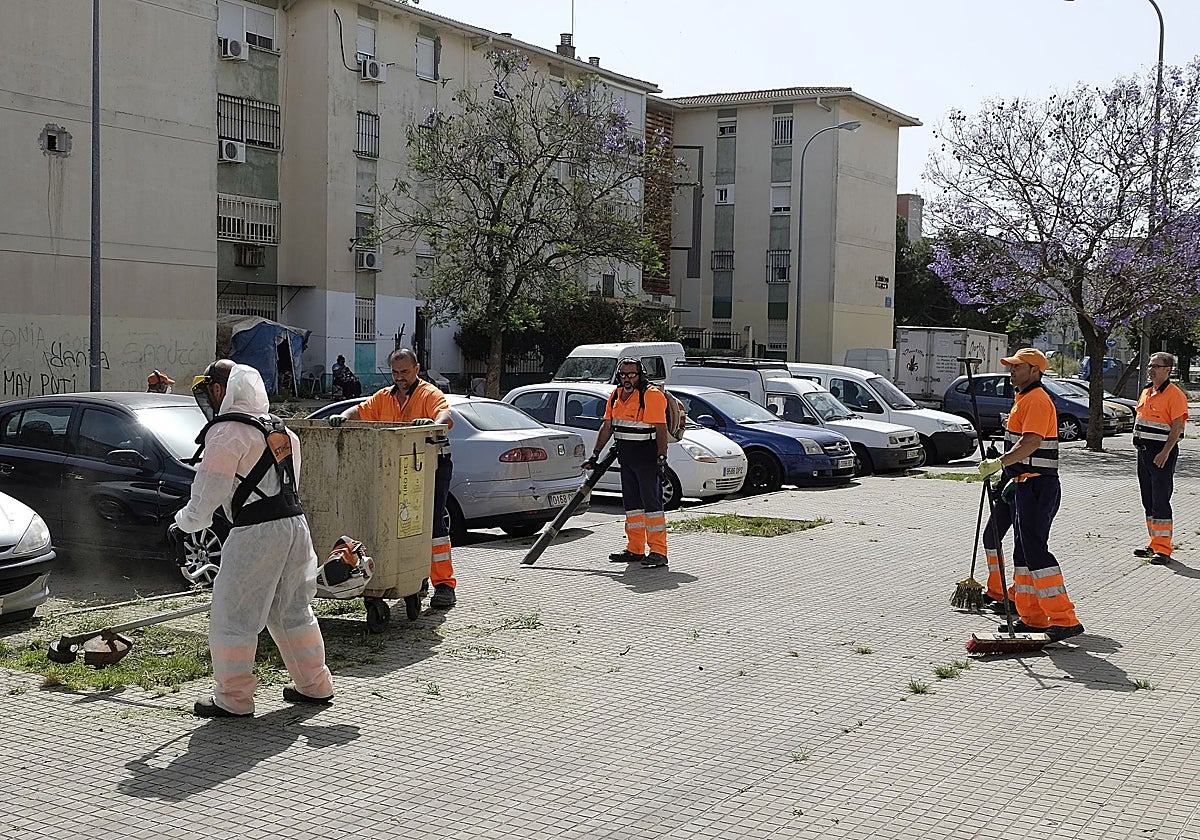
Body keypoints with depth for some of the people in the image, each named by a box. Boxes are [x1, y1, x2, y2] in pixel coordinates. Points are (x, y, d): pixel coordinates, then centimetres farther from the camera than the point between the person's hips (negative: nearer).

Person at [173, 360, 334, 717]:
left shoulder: (226, 432, -10)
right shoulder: (278, 426, 16)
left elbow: (209, 490, -10)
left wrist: (185, 523, 6)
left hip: (256, 533, -9)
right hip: (295, 523, 9)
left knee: (232, 616, 2)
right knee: (292, 609, 20)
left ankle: (233, 698, 8)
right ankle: (315, 685, 27)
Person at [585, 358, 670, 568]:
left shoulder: (652, 395, -12)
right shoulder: (616, 396, 12)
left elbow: (661, 429, -16)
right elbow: (607, 427, 18)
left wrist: (661, 458, -22)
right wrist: (595, 455, 17)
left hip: (647, 456, -8)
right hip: (626, 457, 8)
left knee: (652, 501, -9)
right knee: (631, 503, 11)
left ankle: (659, 551, -8)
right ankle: (635, 549, 18)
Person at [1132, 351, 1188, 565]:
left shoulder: (1174, 395, -11)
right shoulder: (1146, 392, 14)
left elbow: (1177, 427, -16)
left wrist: (1165, 452, -21)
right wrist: (1138, 442, 16)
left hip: (1162, 453, -8)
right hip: (1144, 450, 8)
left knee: (1161, 501, -9)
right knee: (1148, 501, 11)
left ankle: (1163, 549, -6)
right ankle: (1155, 544, 19)